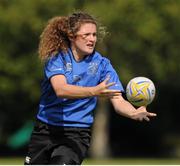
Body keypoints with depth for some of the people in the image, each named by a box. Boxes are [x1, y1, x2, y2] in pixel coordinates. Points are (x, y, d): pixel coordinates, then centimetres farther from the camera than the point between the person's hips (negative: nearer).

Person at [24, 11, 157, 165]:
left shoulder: (101, 64, -3)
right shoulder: (56, 58, -8)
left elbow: (118, 102, -11)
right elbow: (60, 89, -27)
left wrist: (135, 113, -35)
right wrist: (95, 91, -43)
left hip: (77, 135, -1)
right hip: (45, 129, 1)